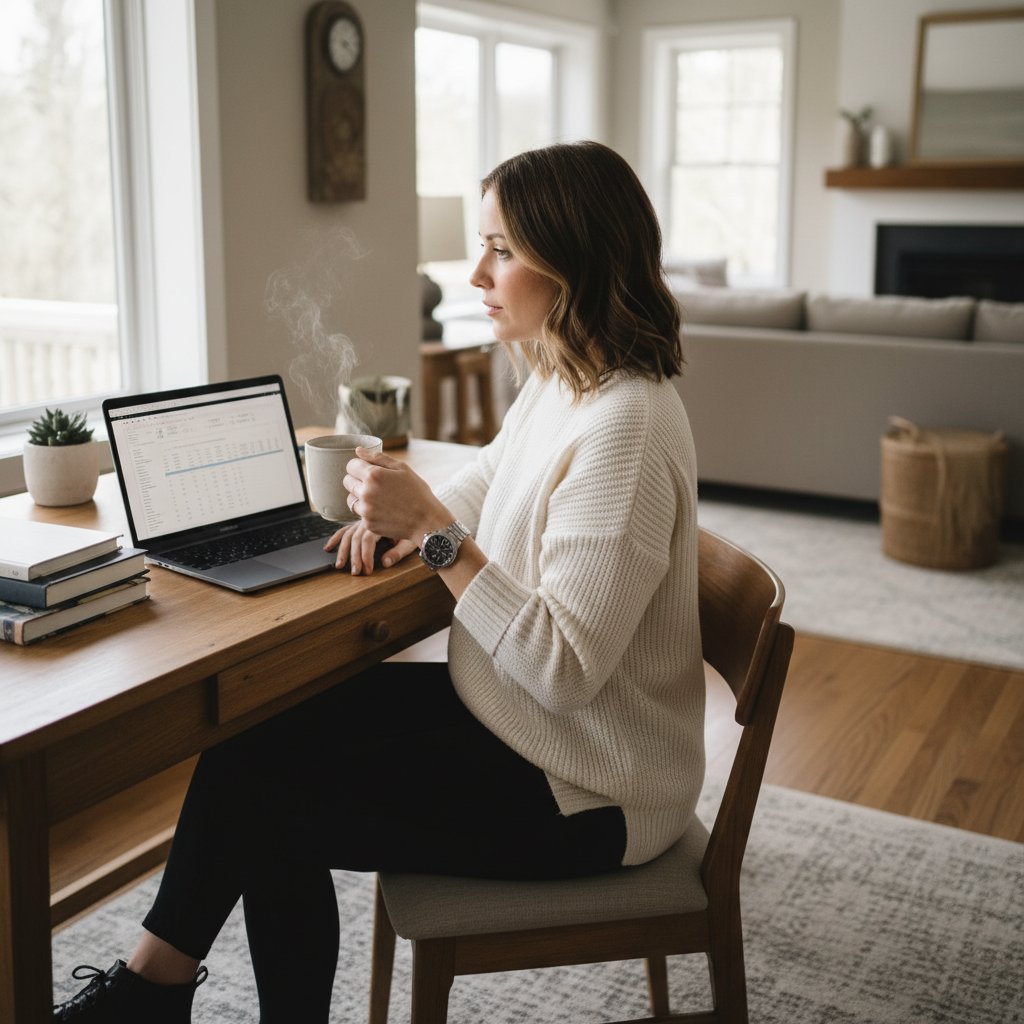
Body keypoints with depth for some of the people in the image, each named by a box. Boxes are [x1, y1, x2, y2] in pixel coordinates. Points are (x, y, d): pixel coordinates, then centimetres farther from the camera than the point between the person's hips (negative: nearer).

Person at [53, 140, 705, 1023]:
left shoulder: (625, 428, -26)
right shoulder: (556, 382, 3)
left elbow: (566, 670, -28)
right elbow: (482, 488, 19)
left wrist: (436, 530, -28)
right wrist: (403, 515, -2)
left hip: (577, 795, -9)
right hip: (504, 713, 9)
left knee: (257, 784, -6)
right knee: (268, 726, 4)